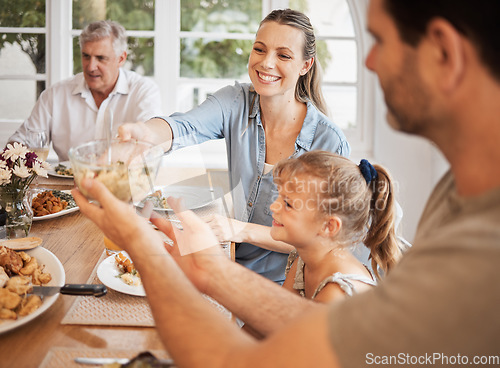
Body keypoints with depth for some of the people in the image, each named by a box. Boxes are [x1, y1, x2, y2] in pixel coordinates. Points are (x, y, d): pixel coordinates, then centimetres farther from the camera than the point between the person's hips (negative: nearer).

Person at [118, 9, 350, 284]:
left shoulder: (329, 142, -16)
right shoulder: (235, 102, -7)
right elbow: (184, 127, -26)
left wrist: (240, 229, -25)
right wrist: (142, 132, -50)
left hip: (283, 284, -4)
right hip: (233, 267, 4)